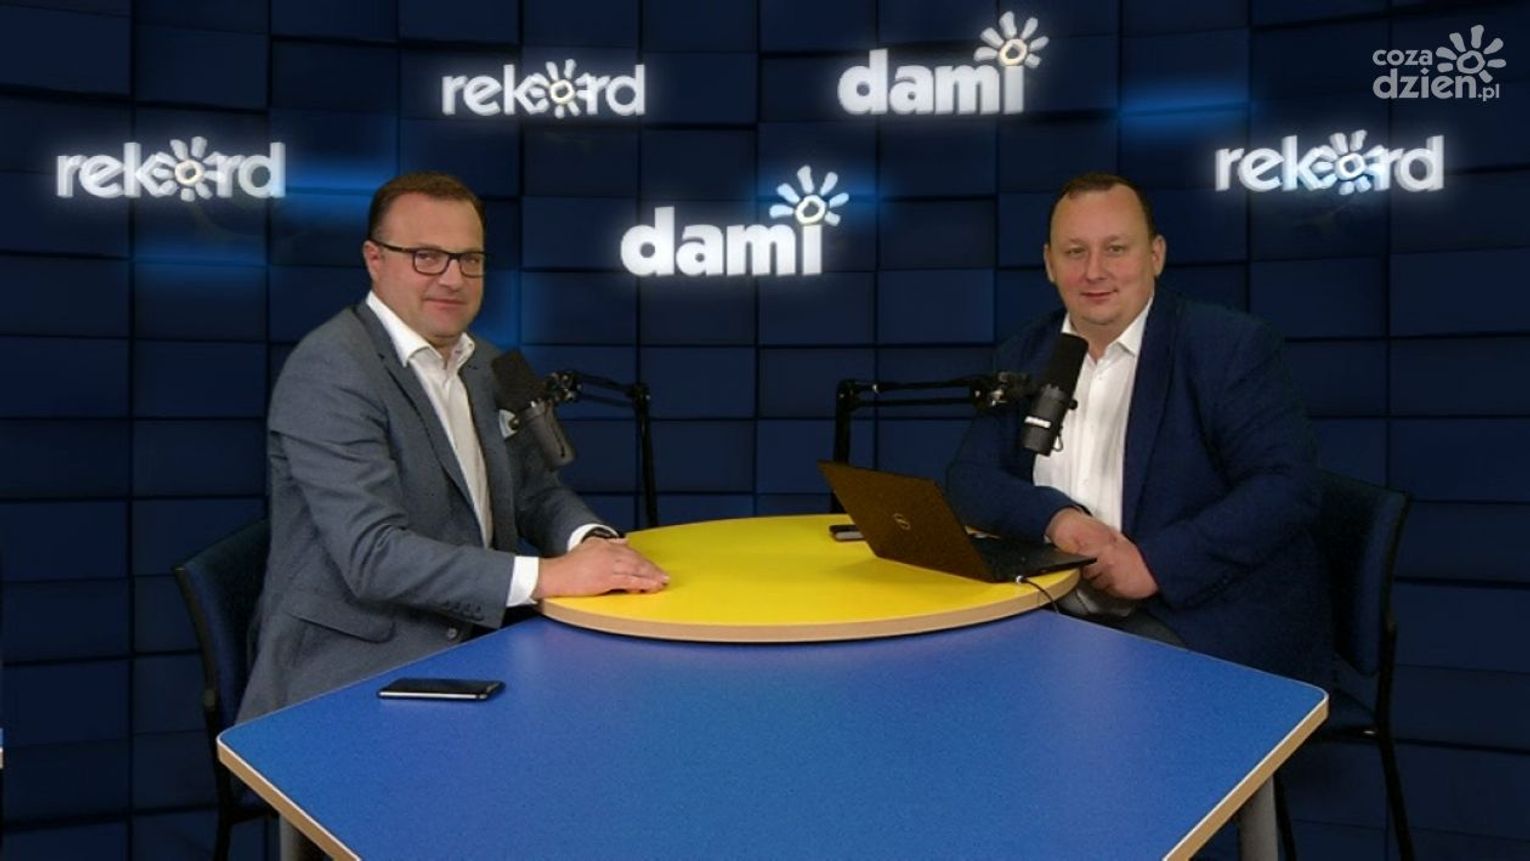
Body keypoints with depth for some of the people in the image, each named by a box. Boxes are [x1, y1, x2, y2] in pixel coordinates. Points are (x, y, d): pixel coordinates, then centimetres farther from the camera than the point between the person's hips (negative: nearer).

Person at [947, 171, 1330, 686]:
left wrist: (1156, 563, -22)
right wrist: (1053, 515, -16)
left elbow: (1286, 485, -13)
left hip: (1207, 624, -4)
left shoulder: (1231, 347, -5)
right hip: (1055, 616, 5)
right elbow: (968, 480, 4)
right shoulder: (1021, 358, 9)